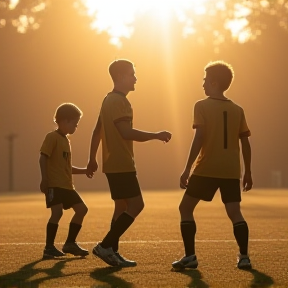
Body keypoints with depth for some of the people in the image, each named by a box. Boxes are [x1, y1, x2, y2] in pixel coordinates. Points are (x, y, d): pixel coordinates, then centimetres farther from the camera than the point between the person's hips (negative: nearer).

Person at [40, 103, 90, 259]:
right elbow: (43, 158, -16)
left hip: (67, 186, 9)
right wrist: (44, 179, -23)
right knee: (57, 212, -19)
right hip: (54, 184, -9)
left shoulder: (66, 140, 19)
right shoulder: (52, 137, -7)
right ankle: (49, 248, -12)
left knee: (82, 209, 8)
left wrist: (84, 170, 15)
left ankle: (70, 243, 17)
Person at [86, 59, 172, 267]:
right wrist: (156, 135, -19)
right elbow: (127, 132, -25)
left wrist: (92, 159, 26)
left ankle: (112, 252, 11)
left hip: (113, 164, 10)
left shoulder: (110, 100, 17)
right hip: (122, 165, -10)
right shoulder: (119, 101, -14)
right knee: (136, 204, -11)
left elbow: (97, 132, 22)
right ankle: (105, 246, -14)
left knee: (122, 206, 12)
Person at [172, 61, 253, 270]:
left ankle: (190, 256, 2)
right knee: (235, 213, 4)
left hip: (207, 169, -4)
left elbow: (199, 139, -12)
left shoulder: (202, 106, -3)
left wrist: (187, 169, -12)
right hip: (231, 170, 4)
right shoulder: (237, 110, 11)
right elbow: (245, 143, 8)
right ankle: (244, 257, -7)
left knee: (186, 208, 8)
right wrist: (248, 172, 15)